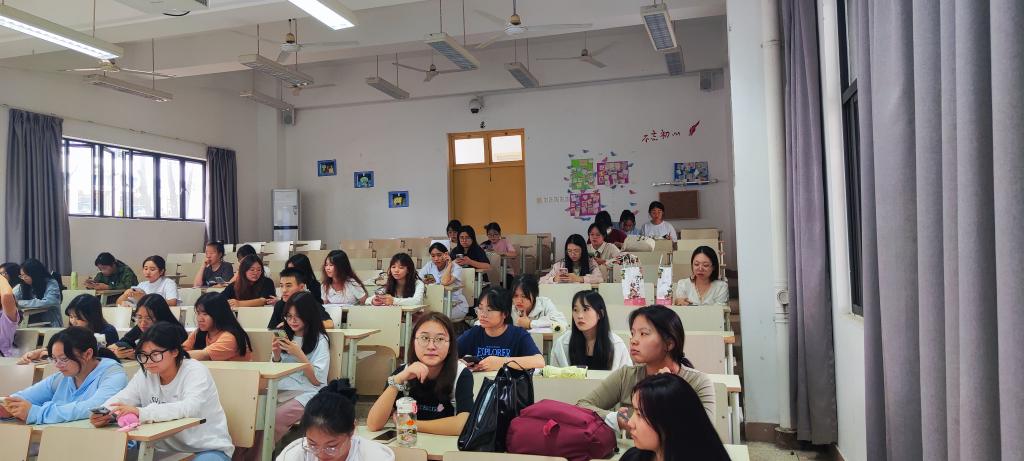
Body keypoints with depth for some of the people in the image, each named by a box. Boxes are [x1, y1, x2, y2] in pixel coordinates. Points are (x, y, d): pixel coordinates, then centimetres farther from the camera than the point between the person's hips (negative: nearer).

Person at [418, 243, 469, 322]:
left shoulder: (456, 268, -9)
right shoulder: (429, 265, 6)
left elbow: (445, 282, -28)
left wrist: (449, 265, -16)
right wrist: (424, 281, -22)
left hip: (457, 305, -4)